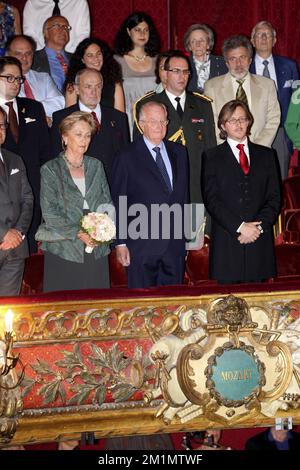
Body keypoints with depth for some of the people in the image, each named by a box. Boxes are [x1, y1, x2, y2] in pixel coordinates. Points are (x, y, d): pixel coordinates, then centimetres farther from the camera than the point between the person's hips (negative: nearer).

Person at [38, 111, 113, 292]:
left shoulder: (96, 166, 13)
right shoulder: (50, 169, 1)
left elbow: (108, 203, 12)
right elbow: (49, 213, -6)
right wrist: (78, 233, -15)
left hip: (97, 251, 3)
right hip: (63, 251, -3)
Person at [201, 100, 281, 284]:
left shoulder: (266, 155, 14)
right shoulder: (212, 157, 6)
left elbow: (274, 197, 7)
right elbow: (211, 199, -3)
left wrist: (259, 226, -8)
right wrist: (239, 227, -13)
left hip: (260, 240, 2)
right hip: (226, 241, -2)